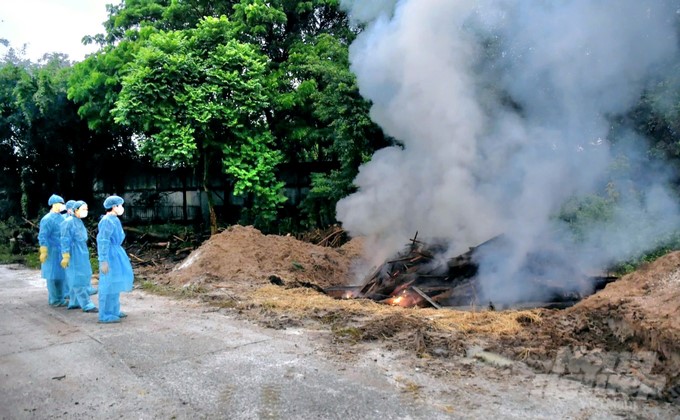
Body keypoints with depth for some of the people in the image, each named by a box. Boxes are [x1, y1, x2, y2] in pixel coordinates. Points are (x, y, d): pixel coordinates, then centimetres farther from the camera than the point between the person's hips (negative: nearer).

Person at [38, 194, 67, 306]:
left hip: (61, 251, 8)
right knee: (54, 275, -1)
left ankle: (57, 297, 24)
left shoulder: (61, 217, 11)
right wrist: (43, 252, -19)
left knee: (59, 274, 14)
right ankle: (55, 299, 6)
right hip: (52, 252, -8)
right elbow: (42, 237, -16)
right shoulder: (47, 219, -14)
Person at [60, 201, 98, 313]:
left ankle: (74, 303, 20)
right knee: (78, 279, -6)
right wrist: (65, 256, -19)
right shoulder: (68, 222, -13)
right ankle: (86, 305, -6)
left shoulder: (79, 222, 13)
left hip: (81, 253, 9)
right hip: (73, 254, -9)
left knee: (80, 277, 11)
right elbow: (65, 240, -16)